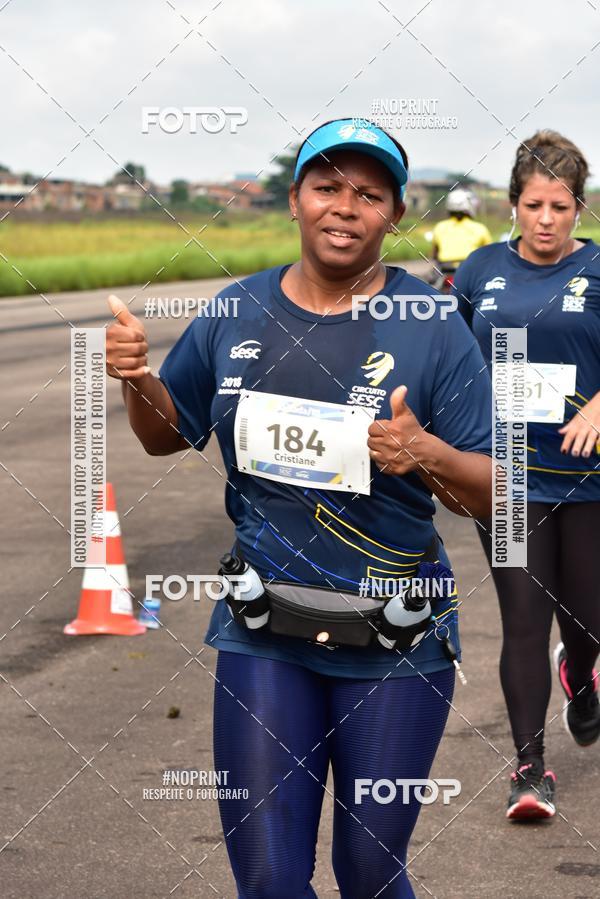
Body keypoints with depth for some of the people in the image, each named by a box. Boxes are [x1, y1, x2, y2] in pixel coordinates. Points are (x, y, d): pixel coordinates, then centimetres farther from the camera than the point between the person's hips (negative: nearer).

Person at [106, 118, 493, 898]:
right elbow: (169, 435, 15)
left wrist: (427, 455, -26)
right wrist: (137, 379, -5)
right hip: (262, 633, 2)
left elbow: (490, 494, -6)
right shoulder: (238, 313, 2)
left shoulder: (432, 329, -8)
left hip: (394, 647, -2)